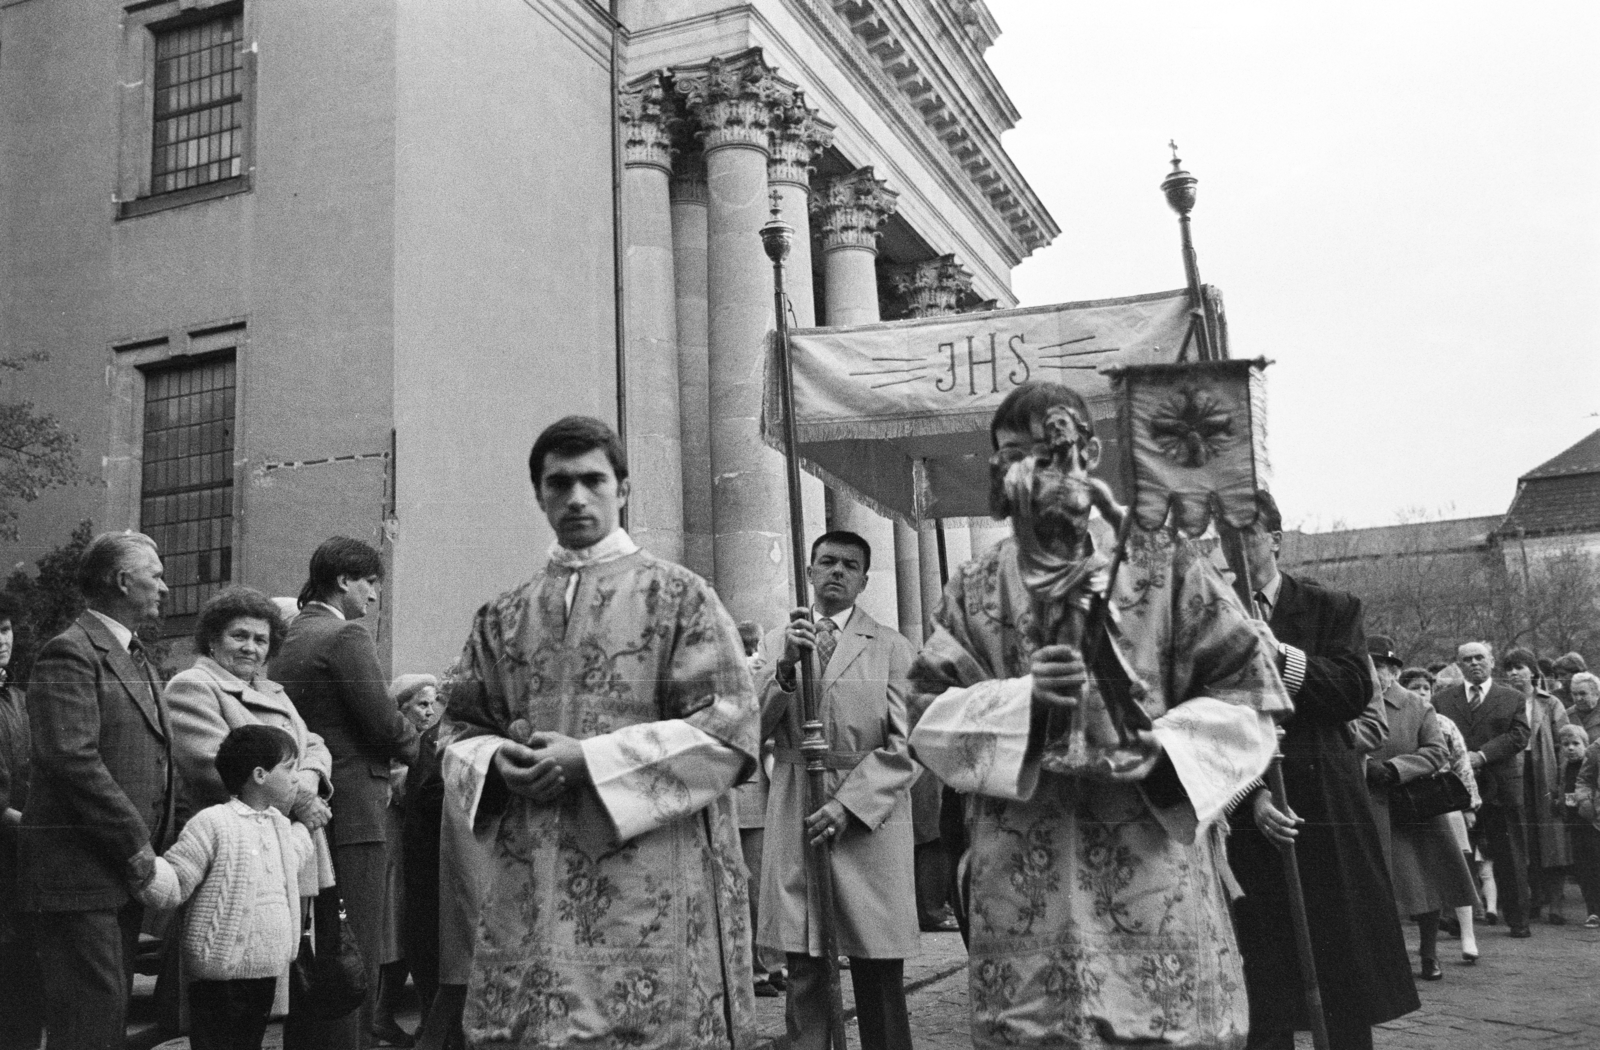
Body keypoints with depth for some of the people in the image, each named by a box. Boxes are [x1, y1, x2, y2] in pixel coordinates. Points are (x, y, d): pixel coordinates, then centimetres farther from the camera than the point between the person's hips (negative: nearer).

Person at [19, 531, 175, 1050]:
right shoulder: (70, 652, -11)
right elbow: (72, 759, -21)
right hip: (79, 872, -9)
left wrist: (155, 842, 10)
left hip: (127, 871, 9)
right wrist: (135, 844, -18)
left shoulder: (137, 657, 19)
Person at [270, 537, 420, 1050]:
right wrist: (417, 744, 3)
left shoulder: (285, 641, 14)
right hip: (352, 812, -9)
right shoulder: (346, 636, -12)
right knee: (357, 955, -4)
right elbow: (384, 723, -17)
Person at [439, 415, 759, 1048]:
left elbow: (729, 727, -8)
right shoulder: (503, 616, 14)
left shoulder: (677, 595, 1)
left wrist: (589, 760, -13)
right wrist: (500, 760, -7)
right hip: (529, 891, 4)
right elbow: (463, 730, 17)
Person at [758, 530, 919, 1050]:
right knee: (804, 972, 3)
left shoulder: (890, 647, 4)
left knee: (879, 978, 2)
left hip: (869, 823, -1)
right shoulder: (776, 642, 12)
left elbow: (906, 746, -2)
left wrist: (848, 803, -12)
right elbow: (754, 729, 3)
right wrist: (786, 668, -13)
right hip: (794, 821, 2)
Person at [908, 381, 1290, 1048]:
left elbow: (1248, 693, 3)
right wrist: (1021, 699, -16)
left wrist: (1169, 743, -15)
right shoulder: (974, 588, 9)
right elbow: (928, 718, 2)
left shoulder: (1166, 565, 5)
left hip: (1155, 874, -1)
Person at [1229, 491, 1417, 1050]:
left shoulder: (1333, 608, 7)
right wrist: (1252, 795, -14)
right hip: (1247, 818, -1)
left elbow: (1356, 690, -6)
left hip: (1328, 812, 1)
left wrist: (1281, 655, -17)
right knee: (1261, 987, 1)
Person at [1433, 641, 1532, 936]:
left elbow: (1519, 735, -3)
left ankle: (1518, 920, 13)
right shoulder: (1441, 700, 12)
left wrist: (1482, 755, -15)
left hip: (1501, 787, 0)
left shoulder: (1512, 699, 10)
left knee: (1510, 858, 4)